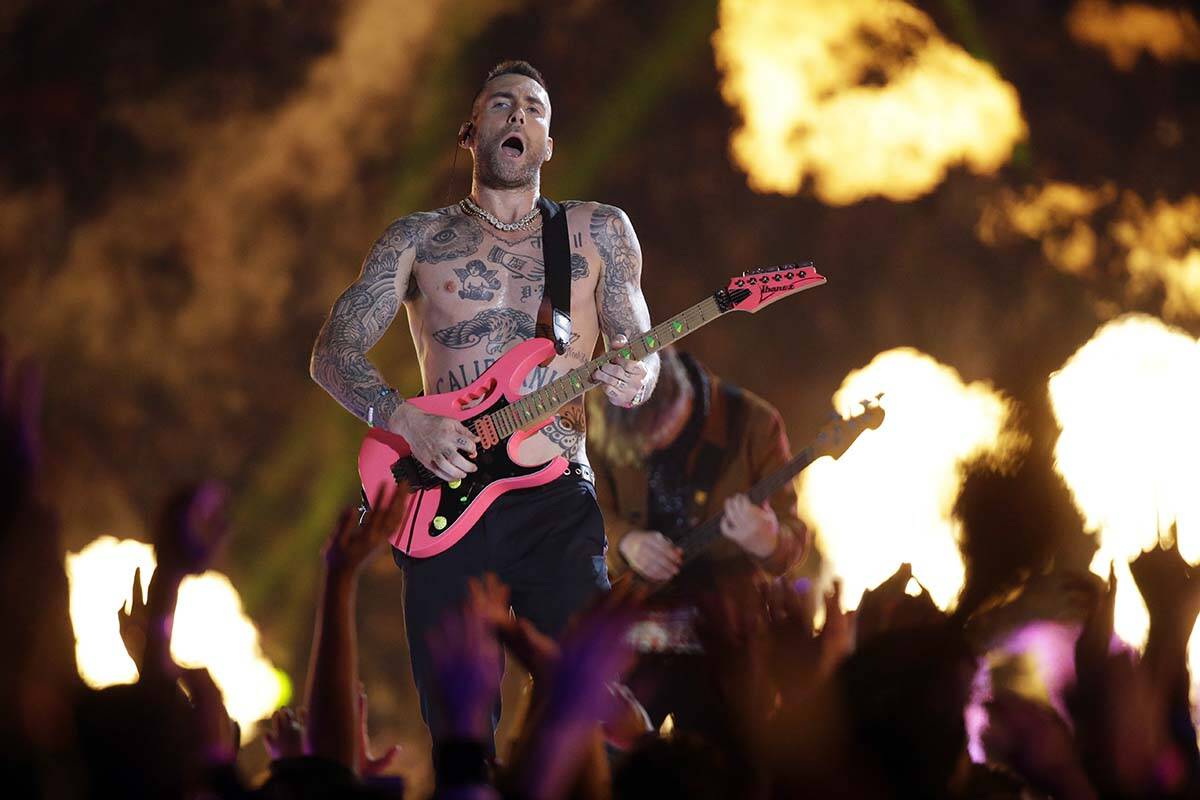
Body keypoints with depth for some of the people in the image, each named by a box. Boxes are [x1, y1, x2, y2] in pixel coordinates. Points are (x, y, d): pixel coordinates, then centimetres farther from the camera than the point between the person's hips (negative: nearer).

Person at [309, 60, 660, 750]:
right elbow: (333, 353, 5)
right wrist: (406, 420, -14)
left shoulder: (599, 232, 13)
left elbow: (640, 352, 13)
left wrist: (635, 379, -12)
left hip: (557, 499, 0)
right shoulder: (418, 239, 11)